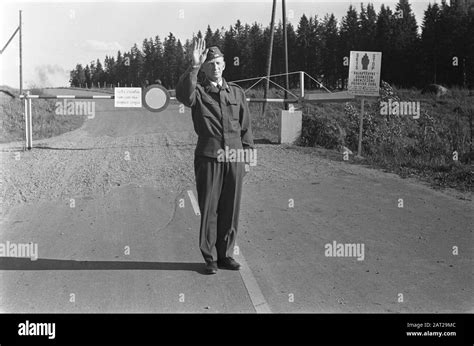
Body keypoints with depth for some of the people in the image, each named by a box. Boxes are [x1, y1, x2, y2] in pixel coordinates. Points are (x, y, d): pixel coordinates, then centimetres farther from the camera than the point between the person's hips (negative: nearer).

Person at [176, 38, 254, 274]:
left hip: (234, 158, 3)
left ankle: (225, 255, 21)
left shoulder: (237, 92, 13)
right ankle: (210, 258, 13)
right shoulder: (198, 92, 3)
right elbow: (183, 94, -23)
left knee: (230, 210, 8)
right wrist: (193, 67, -33)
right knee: (208, 210, 1)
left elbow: (245, 128, 14)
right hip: (208, 158, -3)